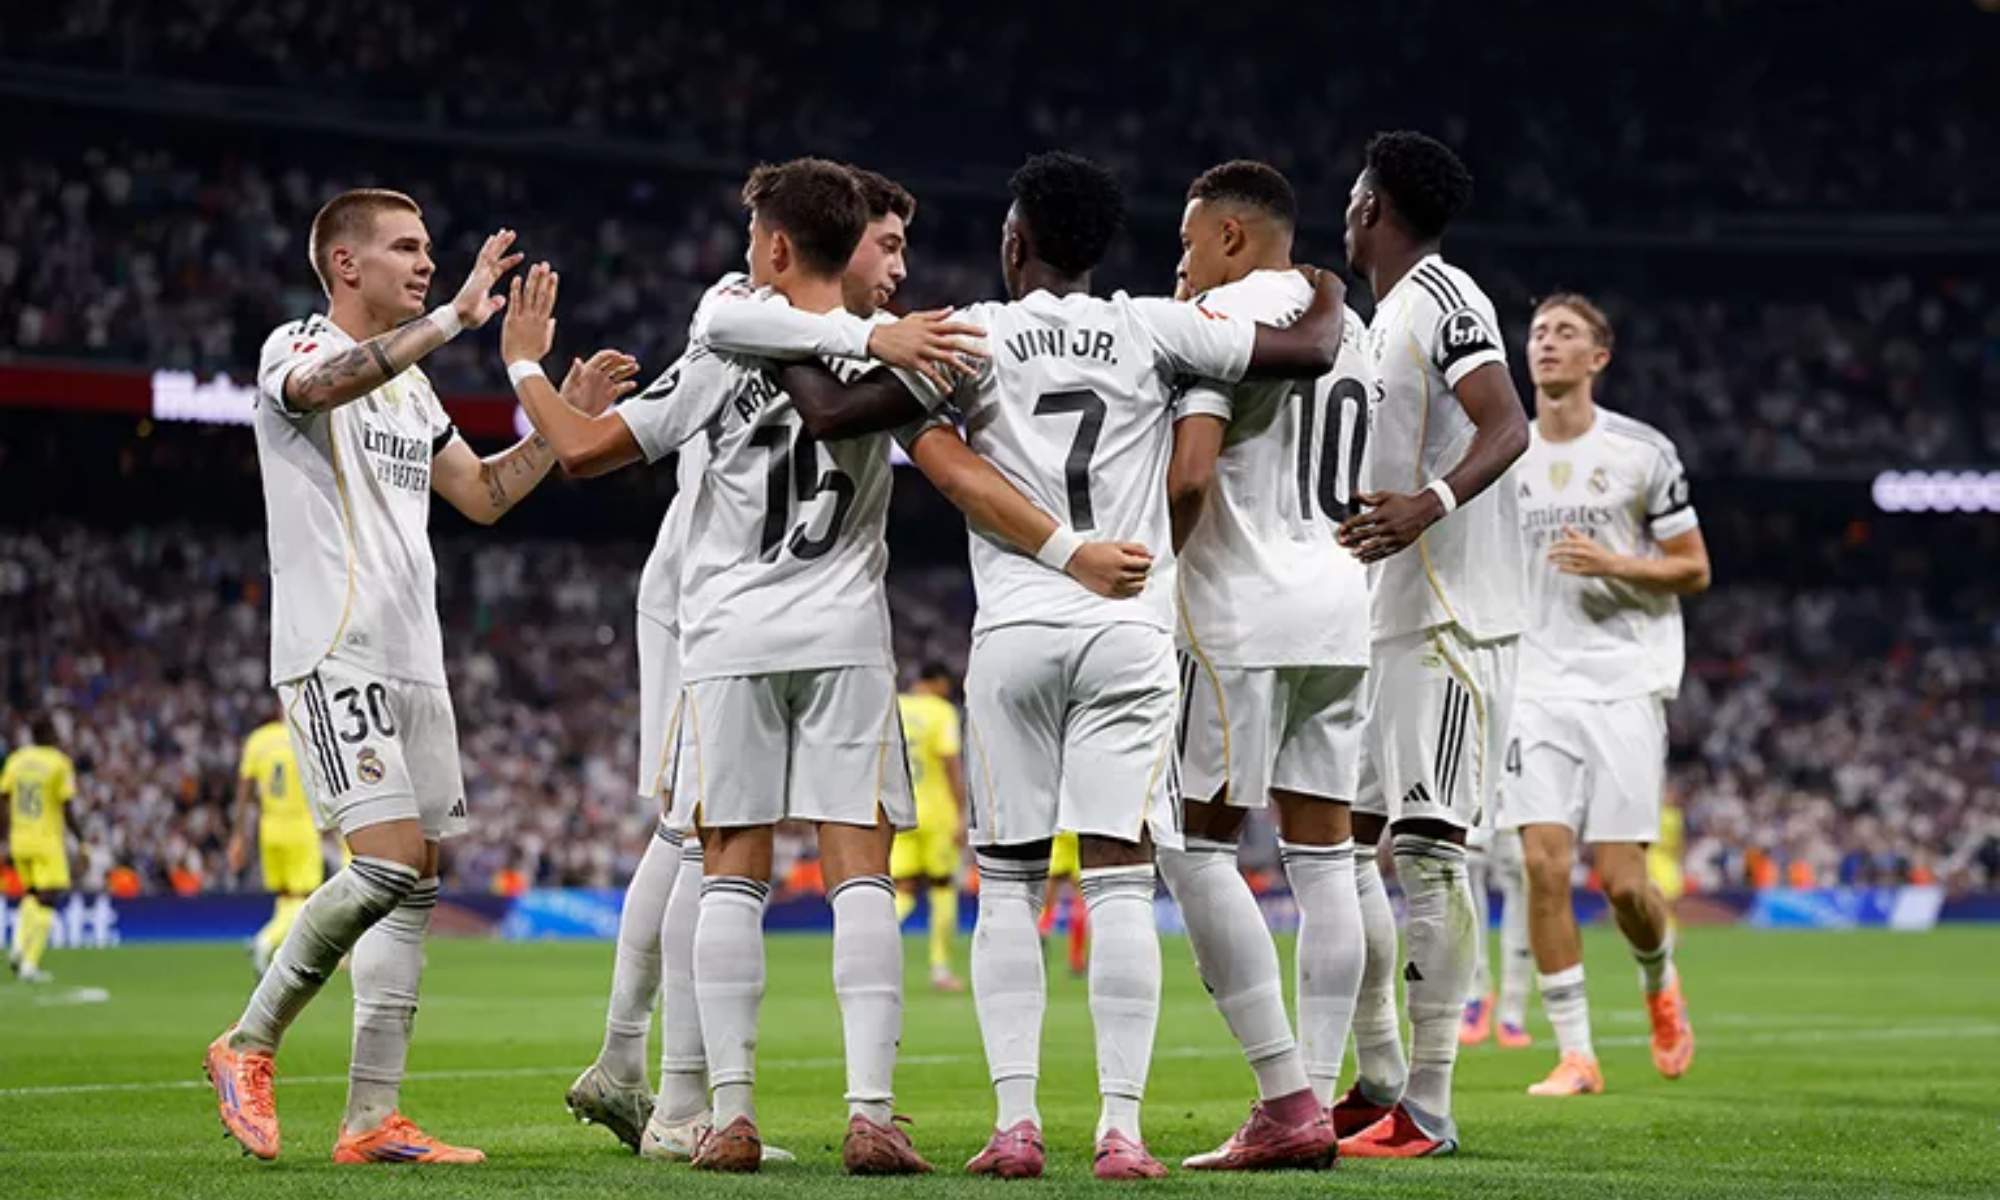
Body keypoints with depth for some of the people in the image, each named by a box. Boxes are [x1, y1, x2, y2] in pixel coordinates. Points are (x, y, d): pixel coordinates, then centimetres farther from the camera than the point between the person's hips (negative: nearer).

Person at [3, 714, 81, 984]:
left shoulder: (15, 760, 4)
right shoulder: (59, 763, -10)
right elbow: (67, 811, -11)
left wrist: (5, 840, 15)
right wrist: (82, 842, -2)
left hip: (19, 840, 5)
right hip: (47, 840, -5)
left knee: (31, 894, 23)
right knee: (47, 902, -1)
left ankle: (18, 947, 4)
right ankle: (29, 964, -8)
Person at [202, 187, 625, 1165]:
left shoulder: (410, 383, 21)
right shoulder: (294, 349, -5)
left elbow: (483, 495, 29)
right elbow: (322, 386, -30)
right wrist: (451, 319, -32)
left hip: (412, 662, 9)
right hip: (333, 653, -9)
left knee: (416, 883, 4)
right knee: (391, 862, -19)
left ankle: (373, 1119, 5)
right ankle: (248, 1044, -2)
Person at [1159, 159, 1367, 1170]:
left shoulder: (1222, 316, -8)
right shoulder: (1347, 325, 17)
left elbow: (1188, 476, -18)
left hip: (1246, 610, -8)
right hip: (1342, 608, 8)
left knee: (1195, 846, -4)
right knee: (1321, 853, 7)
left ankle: (1286, 1100, -12)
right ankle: (1314, 1103, 6)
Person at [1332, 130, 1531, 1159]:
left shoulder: (1440, 298, -10)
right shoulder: (1388, 315, 20)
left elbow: (1506, 429, -24)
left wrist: (1428, 506, -37)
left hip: (1452, 624, -10)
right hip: (1389, 623, 10)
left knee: (1426, 846, -12)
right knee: (1345, 840, 10)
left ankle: (1428, 1109, -11)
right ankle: (1378, 1081, 16)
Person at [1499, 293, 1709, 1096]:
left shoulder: (1643, 452, 0)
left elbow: (1693, 570, 2)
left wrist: (1613, 564, -13)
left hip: (1625, 685, -3)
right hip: (1537, 689, 3)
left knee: (1620, 878, -7)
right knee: (1543, 865, -11)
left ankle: (1660, 983, 26)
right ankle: (1575, 1055, -3)